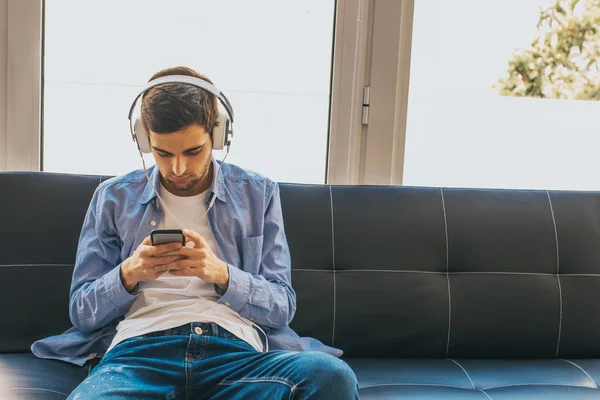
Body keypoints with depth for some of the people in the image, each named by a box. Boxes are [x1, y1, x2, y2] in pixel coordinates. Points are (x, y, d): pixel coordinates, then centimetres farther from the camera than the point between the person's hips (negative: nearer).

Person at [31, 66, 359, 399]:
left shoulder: (258, 194, 14)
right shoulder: (114, 197, 15)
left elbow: (282, 306, 10)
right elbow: (81, 311, 14)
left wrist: (221, 274, -10)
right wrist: (128, 274, -8)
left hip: (235, 348, 3)